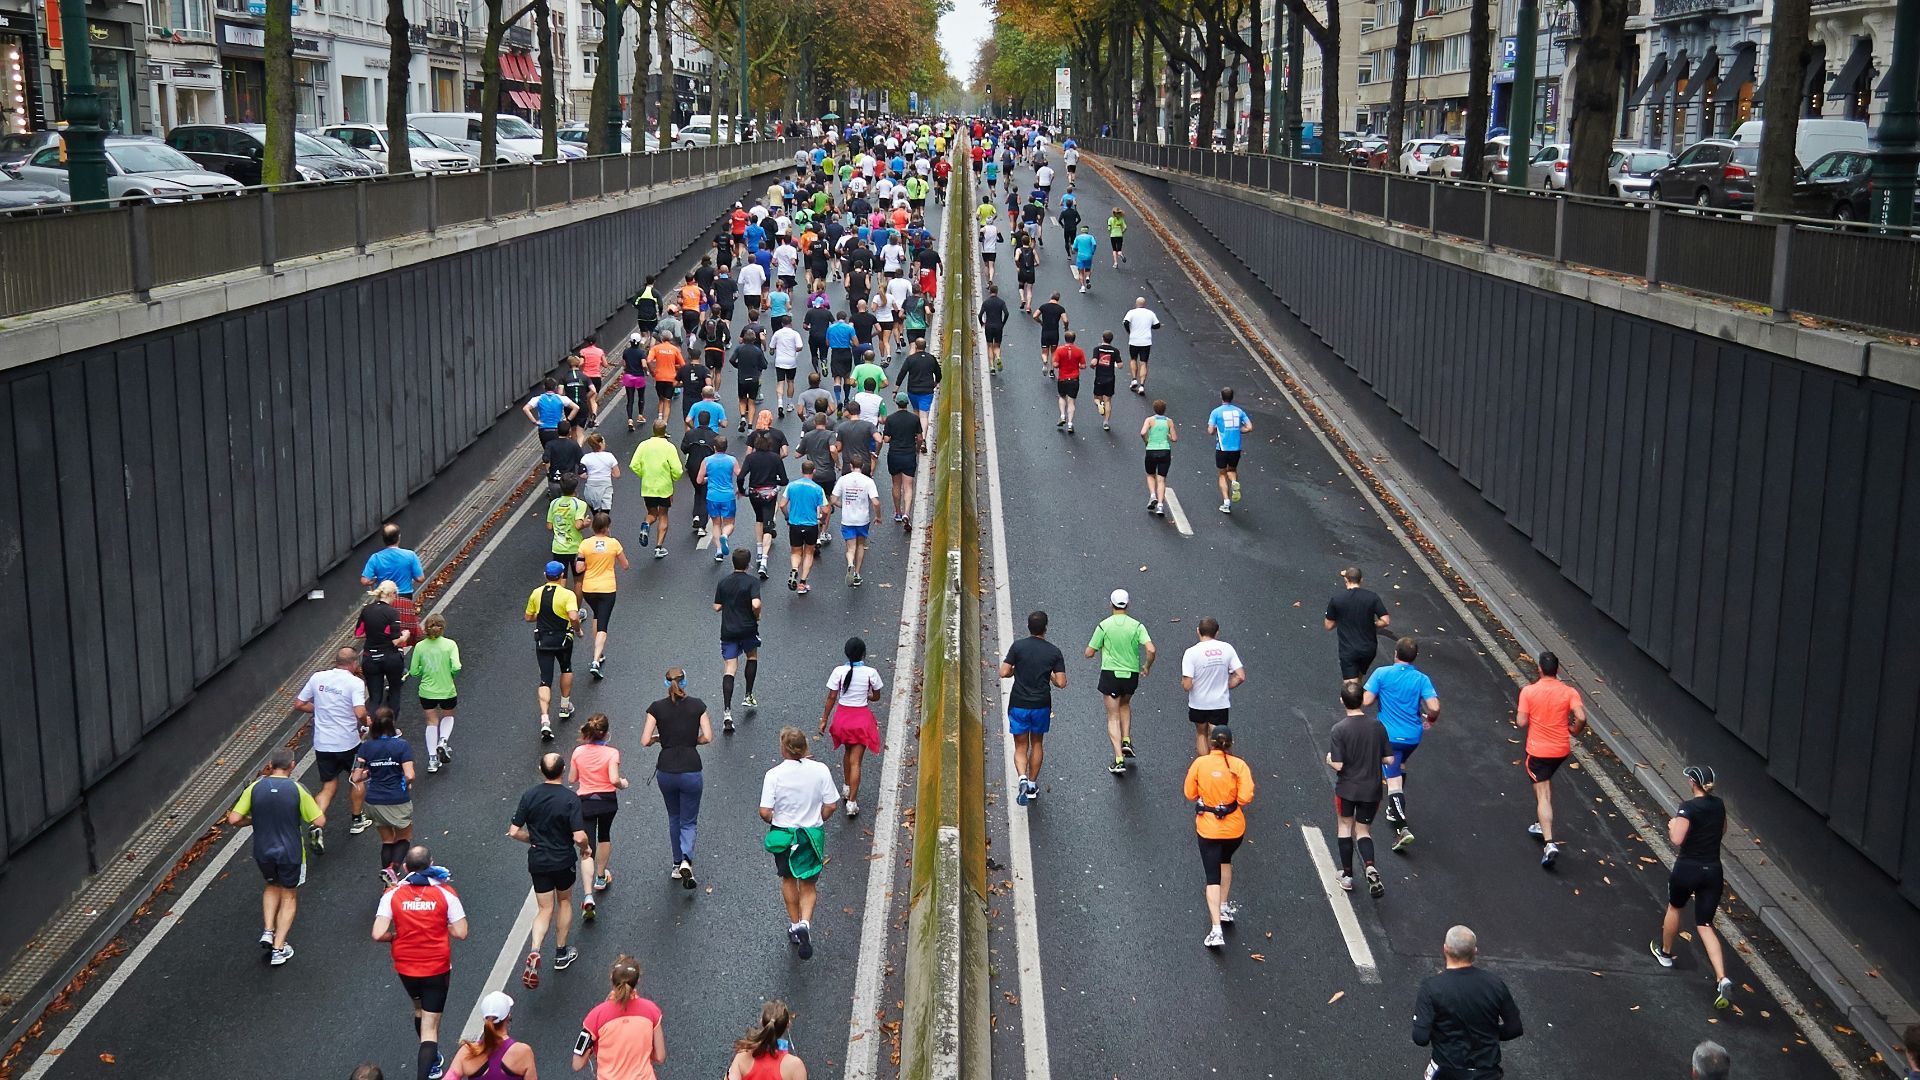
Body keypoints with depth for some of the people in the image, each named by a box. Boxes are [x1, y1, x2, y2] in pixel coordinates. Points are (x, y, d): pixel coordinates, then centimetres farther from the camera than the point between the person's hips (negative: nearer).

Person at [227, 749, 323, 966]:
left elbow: (233, 819, -9)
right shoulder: (297, 789, -16)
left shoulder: (254, 788, -9)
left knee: (272, 886, 30)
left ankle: (268, 931, 16)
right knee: (289, 896, 16)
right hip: (290, 852, -3)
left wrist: (253, 819, 9)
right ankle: (278, 947, 13)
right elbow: (319, 821, -14)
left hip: (262, 852, 3)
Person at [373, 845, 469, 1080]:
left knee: (419, 1010, 29)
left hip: (405, 968, 3)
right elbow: (460, 933, -13)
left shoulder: (392, 894, -11)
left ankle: (433, 1060, 46)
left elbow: (378, 934, -19)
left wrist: (395, 936, 2)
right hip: (437, 969, -3)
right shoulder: (445, 893, -13)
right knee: (430, 1025, 3)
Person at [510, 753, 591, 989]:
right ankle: (561, 954, 31)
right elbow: (579, 837, -22)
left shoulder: (529, 795, -9)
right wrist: (586, 848, 0)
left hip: (537, 861, 2)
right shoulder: (570, 799, -18)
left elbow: (514, 831, -6)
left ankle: (534, 951, -13)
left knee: (545, 909, 12)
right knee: (564, 901, 22)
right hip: (563, 861, -2)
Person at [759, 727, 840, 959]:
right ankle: (805, 923, -10)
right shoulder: (820, 770, -13)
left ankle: (794, 925, 35)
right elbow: (830, 806, -8)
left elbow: (764, 812, -18)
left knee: (788, 879, 24)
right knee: (809, 885, 13)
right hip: (812, 834, 0)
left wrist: (774, 821, 5)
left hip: (783, 834, 0)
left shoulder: (774, 775, -18)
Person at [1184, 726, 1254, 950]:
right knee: (1225, 861, 32)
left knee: (1213, 877, 0)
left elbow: (1190, 794, -2)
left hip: (1208, 828, -1)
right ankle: (1224, 908, 38)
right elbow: (1246, 797, -17)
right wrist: (1233, 800, 4)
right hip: (1234, 827, 1)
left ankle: (1216, 930, -10)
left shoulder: (1199, 763, -9)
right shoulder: (1238, 765, -11)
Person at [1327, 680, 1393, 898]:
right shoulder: (1377, 726, -8)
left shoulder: (1340, 729, -18)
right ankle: (1370, 866, -12)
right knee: (1363, 831, 15)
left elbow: (1338, 765, -19)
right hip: (1371, 789, 2)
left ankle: (1347, 875, 23)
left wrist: (1329, 759, 3)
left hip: (1346, 788, -2)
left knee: (1345, 826, 20)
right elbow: (1389, 759, -4)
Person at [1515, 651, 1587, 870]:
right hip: (1561, 750, 4)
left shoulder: (1528, 691, -10)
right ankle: (1542, 826, 39)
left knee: (1543, 795, -4)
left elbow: (1521, 722, -12)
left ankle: (1549, 843, -17)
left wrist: (1517, 718, 10)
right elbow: (1581, 718, -17)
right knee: (1546, 782, 30)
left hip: (1537, 750, -4)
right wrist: (1574, 731, 3)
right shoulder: (1569, 692, -6)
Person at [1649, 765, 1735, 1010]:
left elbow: (1677, 839, -23)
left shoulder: (1689, 808, -16)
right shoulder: (1719, 805, 5)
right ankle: (1722, 979, -13)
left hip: (1687, 869, -5)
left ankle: (1665, 952, 47)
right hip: (1713, 870, 5)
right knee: (1705, 925, 6)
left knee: (1675, 907, 25)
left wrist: (1672, 825, -4)